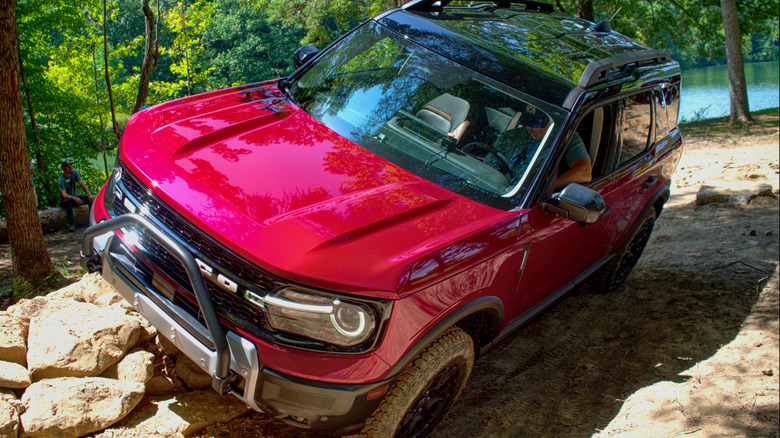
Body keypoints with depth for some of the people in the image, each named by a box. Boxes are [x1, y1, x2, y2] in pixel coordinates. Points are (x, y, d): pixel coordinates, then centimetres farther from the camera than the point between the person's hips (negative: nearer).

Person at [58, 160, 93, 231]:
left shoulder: (74, 172, -2)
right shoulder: (61, 180, -17)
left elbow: (82, 184, -4)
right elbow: (64, 195, -26)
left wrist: (89, 194, -19)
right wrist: (74, 198, -42)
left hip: (74, 196, 5)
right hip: (64, 199, -5)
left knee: (90, 199, -20)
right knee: (67, 201, -40)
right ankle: (71, 224, -41)